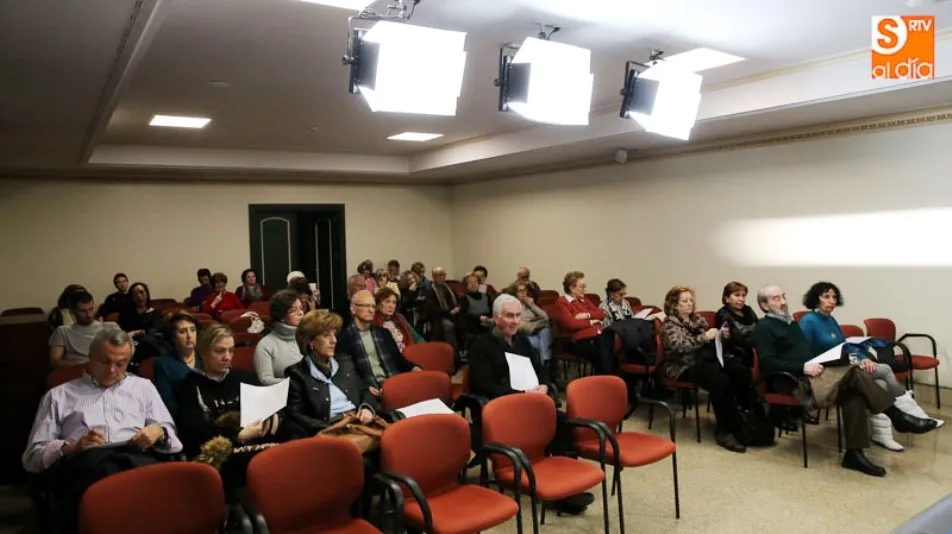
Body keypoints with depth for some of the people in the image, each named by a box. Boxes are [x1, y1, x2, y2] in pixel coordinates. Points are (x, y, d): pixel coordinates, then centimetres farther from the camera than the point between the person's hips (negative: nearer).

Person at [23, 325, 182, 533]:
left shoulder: (143, 387, 29)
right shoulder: (59, 395, 23)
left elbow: (169, 433, 24)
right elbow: (32, 455, 15)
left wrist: (159, 431, 0)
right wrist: (72, 447, -4)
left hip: (135, 457, 1)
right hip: (83, 462, -1)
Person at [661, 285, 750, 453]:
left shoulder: (697, 319, 19)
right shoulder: (670, 323, -1)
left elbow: (711, 342, 22)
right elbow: (680, 345, -19)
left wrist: (721, 335, 1)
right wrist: (705, 337, -25)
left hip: (707, 358, 7)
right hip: (685, 365, -6)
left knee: (742, 371, -22)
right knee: (721, 381, -33)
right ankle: (725, 430, -24)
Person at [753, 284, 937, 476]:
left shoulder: (790, 323, 23)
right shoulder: (764, 328, -5)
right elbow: (767, 363, -17)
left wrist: (818, 364, 3)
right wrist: (803, 367, -26)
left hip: (809, 375, 8)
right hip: (792, 382, -8)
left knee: (852, 393, -18)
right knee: (855, 373, -20)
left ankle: (854, 453, -15)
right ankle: (897, 416, -9)